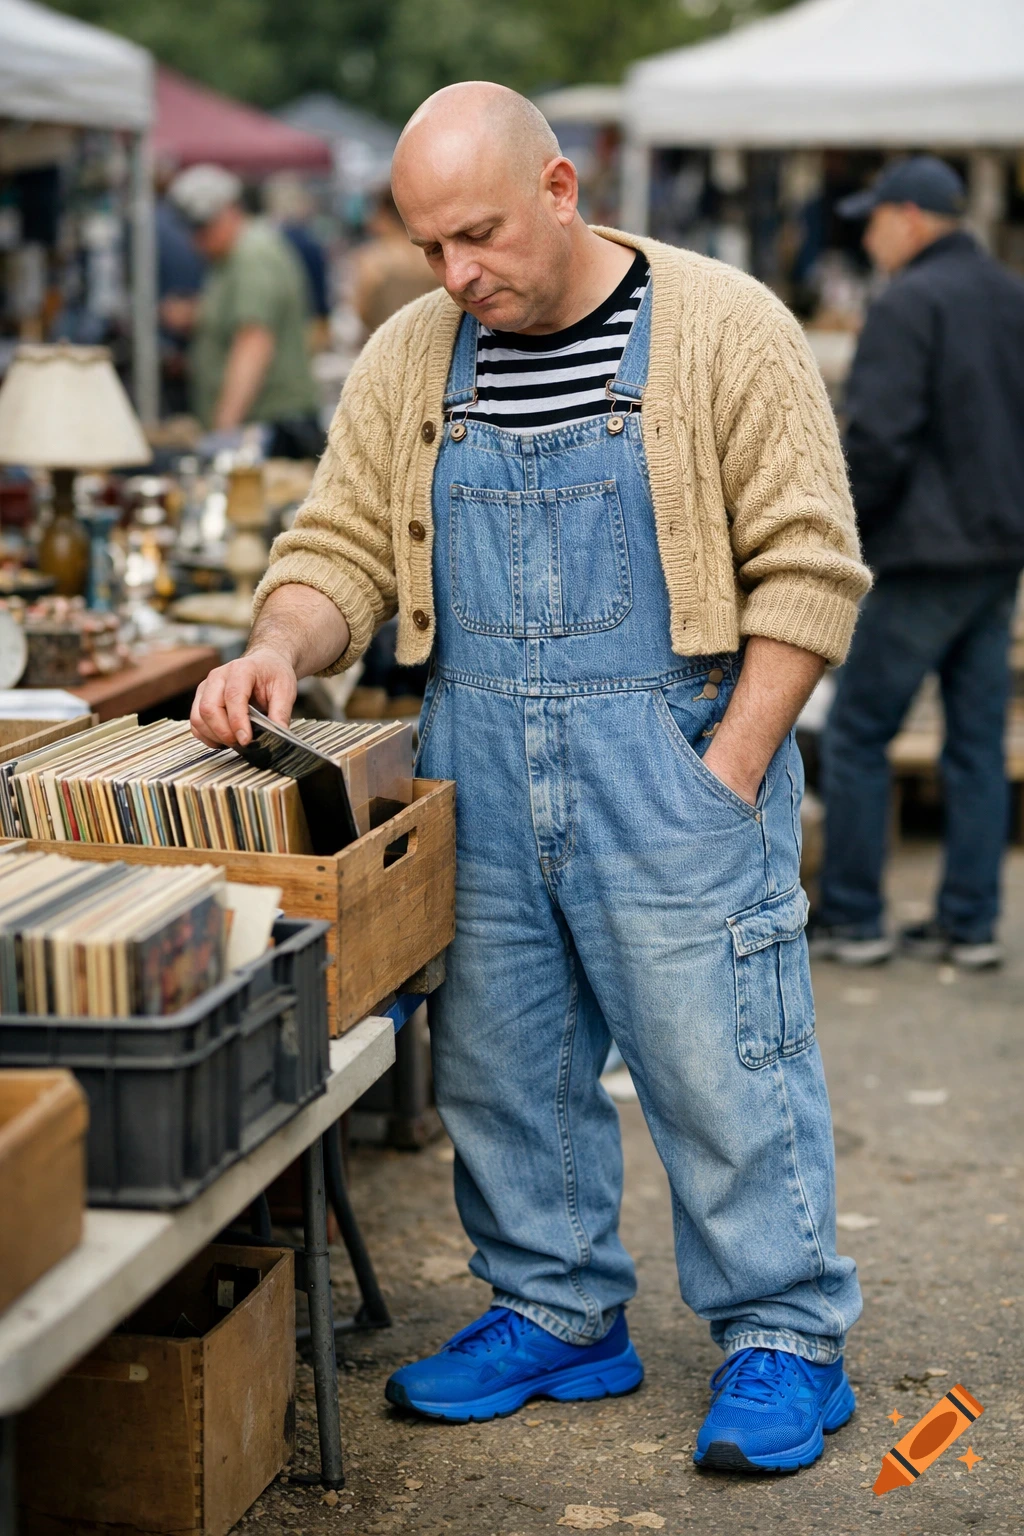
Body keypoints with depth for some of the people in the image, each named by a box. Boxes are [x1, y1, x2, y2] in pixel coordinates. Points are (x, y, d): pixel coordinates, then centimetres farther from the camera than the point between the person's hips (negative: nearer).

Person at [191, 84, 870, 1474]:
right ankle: (558, 1316, 27)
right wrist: (281, 648, -13)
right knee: (499, 1060, 11)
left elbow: (808, 566, -8)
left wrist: (729, 770, -13)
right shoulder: (409, 359, 8)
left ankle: (784, 1337, 13)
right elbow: (343, 549, 9)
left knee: (719, 1058, -1)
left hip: (674, 751, -5)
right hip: (477, 764, 5)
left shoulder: (722, 328, -6)